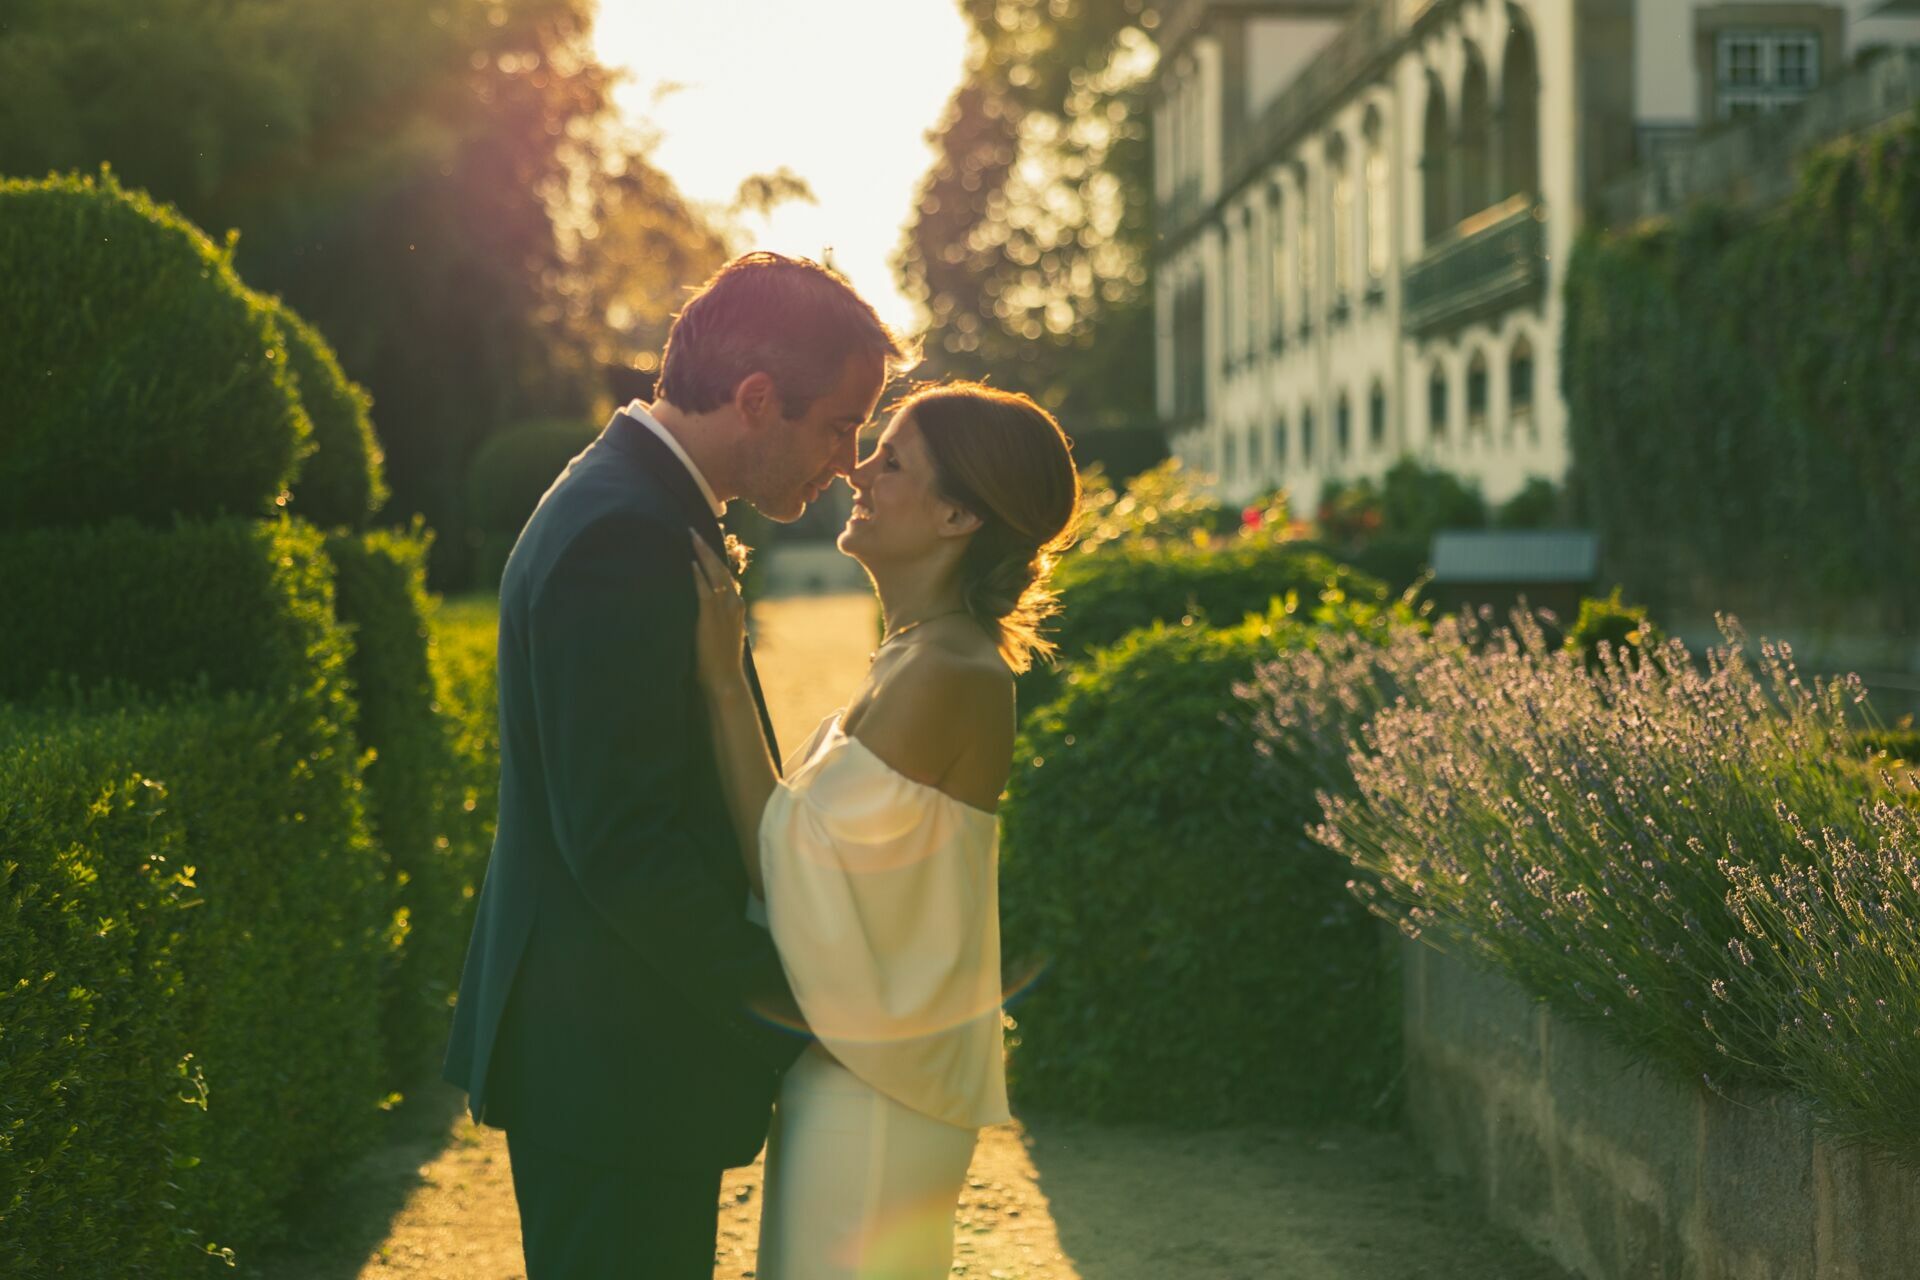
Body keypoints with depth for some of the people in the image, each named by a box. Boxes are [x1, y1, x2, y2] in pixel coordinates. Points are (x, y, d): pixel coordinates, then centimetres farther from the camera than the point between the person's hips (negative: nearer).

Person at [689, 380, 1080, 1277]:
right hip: (851, 1062, 10)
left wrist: (724, 682, -21)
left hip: (873, 1087, -10)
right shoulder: (925, 658, 10)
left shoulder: (942, 678, -22)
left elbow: (788, 866, -22)